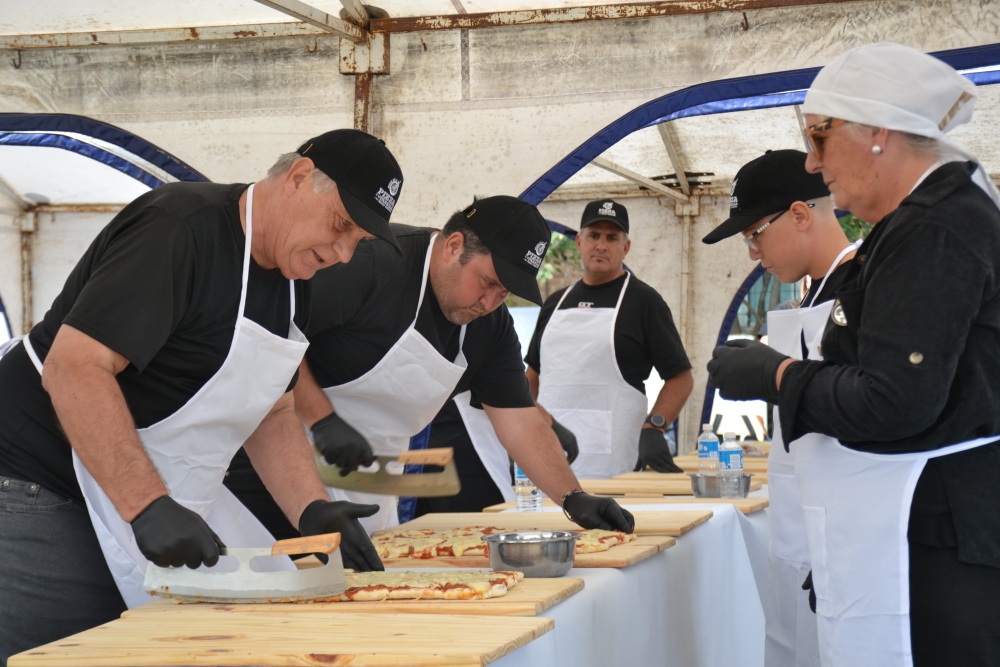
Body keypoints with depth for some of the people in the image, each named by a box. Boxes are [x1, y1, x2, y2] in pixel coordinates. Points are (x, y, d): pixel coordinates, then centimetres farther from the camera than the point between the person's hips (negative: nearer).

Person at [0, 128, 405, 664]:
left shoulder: (291, 282, 8)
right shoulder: (180, 228, -21)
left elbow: (272, 412, 15)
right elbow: (72, 368, -28)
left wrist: (313, 513, -2)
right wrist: (148, 509, -33)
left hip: (161, 504, 9)